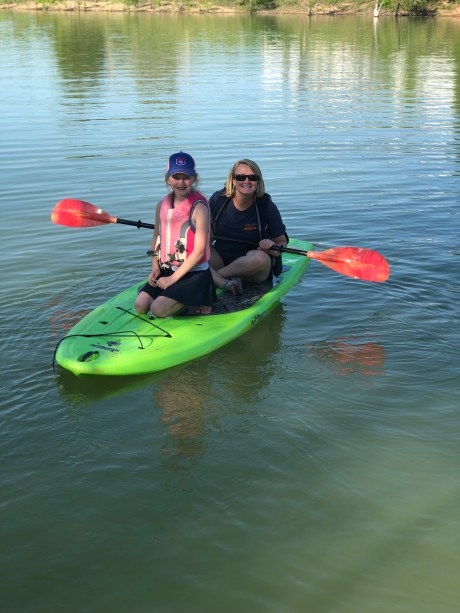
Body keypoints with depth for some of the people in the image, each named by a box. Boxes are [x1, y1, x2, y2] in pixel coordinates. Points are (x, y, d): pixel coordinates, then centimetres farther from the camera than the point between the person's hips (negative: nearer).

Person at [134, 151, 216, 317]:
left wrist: (173, 278, -17)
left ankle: (199, 303, 4)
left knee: (158, 309, -20)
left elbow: (199, 251, -17)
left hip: (194, 273, -6)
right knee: (140, 306, -7)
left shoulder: (199, 207, -15)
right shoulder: (162, 205, 5)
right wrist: (155, 267, 0)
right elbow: (156, 238, 16)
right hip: (165, 270, 7)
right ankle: (186, 299, 10)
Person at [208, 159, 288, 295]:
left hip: (252, 270, -2)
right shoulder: (218, 199, -1)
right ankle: (224, 283, -39)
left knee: (260, 257, -36)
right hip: (220, 261, 2)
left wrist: (272, 248, -22)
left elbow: (282, 242, -1)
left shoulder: (267, 206, -6)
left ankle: (212, 275, -19)